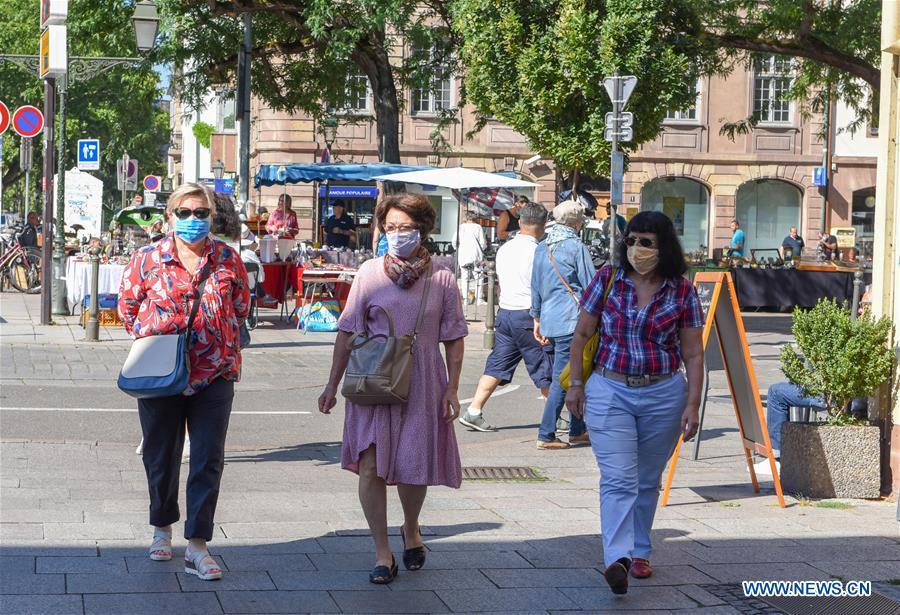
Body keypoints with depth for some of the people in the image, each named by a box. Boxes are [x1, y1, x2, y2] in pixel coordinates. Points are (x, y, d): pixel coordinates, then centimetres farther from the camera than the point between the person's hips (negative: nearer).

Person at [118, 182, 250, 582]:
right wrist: (150, 337, -1)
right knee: (161, 458, 12)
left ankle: (197, 546, 0)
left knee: (208, 462, -4)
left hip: (214, 374, 0)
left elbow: (241, 307, 13)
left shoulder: (228, 259, 1)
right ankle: (162, 528, 34)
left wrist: (219, 340, 4)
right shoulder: (148, 259, -1)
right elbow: (127, 306, 9)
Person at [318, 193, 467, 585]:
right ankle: (382, 552, 5)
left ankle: (411, 529, 35)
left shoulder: (441, 279, 0)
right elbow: (348, 332, 4)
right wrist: (332, 385, 4)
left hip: (420, 386, 0)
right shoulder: (370, 273, 1)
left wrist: (452, 389, -1)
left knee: (413, 466, 5)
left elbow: (453, 339, 5)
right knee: (371, 467, -6)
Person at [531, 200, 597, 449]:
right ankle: (546, 435, -5)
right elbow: (591, 286, -6)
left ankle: (577, 431, 19)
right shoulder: (577, 247, -8)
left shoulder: (542, 248, 13)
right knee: (563, 378, -5)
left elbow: (535, 286, 19)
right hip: (571, 320, -8)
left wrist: (537, 319, 26)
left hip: (549, 320, 8)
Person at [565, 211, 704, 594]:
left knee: (648, 480, 12)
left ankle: (639, 552, 27)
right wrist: (575, 384, 3)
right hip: (610, 392, -1)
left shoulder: (681, 291, -1)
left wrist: (693, 405, -5)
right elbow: (581, 335, 7)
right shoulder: (607, 280, -1)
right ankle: (617, 559, -23)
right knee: (618, 479, -13)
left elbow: (693, 355, 1)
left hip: (664, 395, 1)